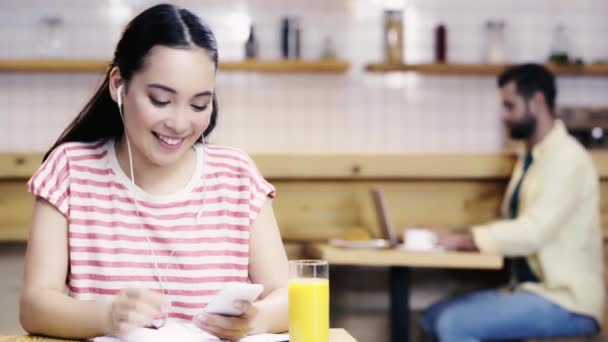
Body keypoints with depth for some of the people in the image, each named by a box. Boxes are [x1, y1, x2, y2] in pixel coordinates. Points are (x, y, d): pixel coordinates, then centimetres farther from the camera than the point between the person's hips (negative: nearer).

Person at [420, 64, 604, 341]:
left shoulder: (565, 158, -16)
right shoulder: (531, 158, 15)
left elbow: (532, 233, -25)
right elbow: (514, 225, 14)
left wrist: (461, 240, -18)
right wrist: (465, 238, -4)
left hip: (566, 302, -10)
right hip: (529, 289, 10)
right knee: (434, 318, 4)